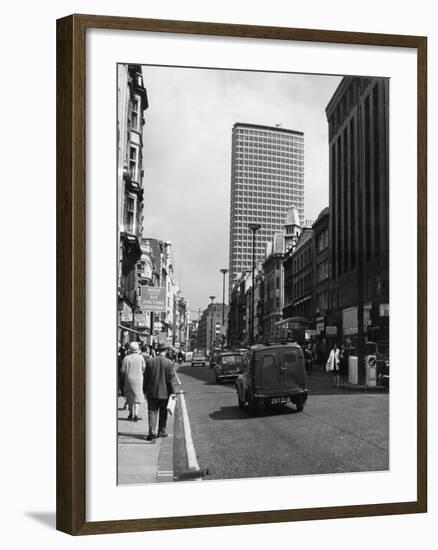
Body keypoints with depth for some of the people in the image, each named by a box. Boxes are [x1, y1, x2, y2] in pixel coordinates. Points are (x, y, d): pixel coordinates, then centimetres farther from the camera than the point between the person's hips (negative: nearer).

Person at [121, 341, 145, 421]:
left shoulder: (126, 358, -9)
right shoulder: (141, 357, -6)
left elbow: (123, 370, -8)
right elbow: (143, 368, -1)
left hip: (129, 378, 0)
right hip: (138, 379, 0)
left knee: (130, 396, 13)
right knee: (137, 396, 4)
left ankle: (131, 414, 21)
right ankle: (136, 414, -9)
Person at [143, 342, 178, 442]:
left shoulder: (150, 361, -1)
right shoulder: (169, 363, -8)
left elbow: (146, 377, 3)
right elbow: (172, 379, -10)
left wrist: (145, 390, 11)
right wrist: (173, 392, -6)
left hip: (152, 392, 1)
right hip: (164, 392, -1)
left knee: (152, 412, 3)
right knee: (163, 413, 12)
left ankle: (152, 432, -8)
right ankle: (161, 431, 19)